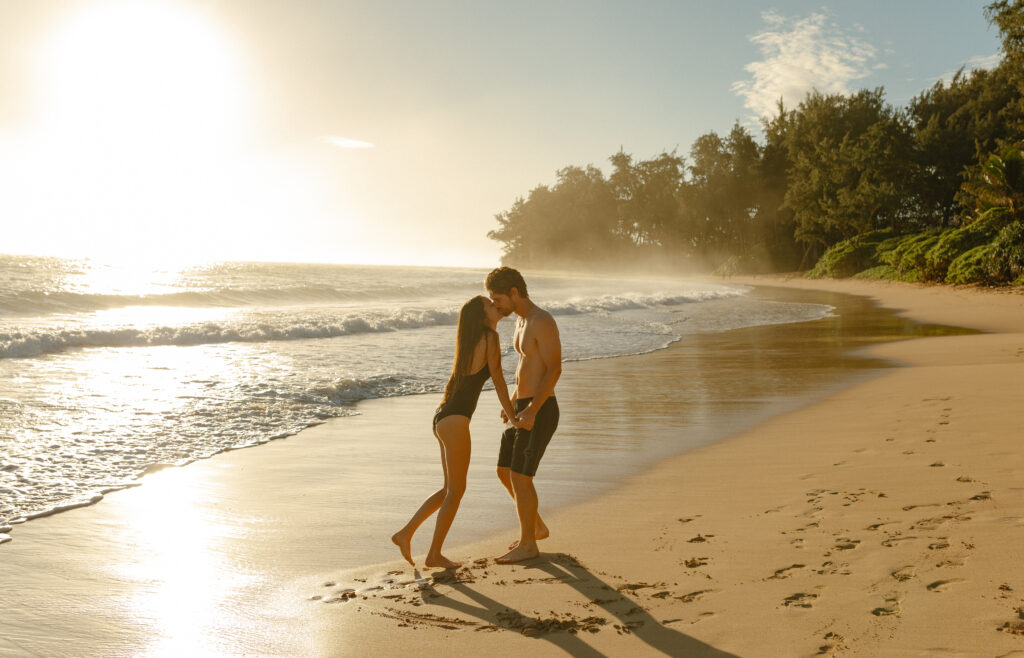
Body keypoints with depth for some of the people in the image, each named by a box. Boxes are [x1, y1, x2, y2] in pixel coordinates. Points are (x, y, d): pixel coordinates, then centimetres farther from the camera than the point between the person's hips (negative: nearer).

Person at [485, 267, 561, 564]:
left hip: (540, 411, -10)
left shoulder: (543, 322, -17)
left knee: (520, 477, -5)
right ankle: (536, 527, 29)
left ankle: (527, 545, 10)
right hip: (524, 409, 10)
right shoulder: (522, 321, 14)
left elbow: (554, 369, -21)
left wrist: (531, 410, -26)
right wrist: (512, 403, 16)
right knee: (505, 473, 14)